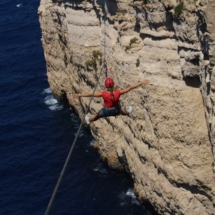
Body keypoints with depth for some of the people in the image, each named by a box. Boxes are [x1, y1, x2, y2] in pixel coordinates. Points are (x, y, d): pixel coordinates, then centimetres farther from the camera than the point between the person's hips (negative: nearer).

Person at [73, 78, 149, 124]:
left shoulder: (104, 94, -35)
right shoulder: (118, 93, -32)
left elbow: (90, 94, -30)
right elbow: (130, 88, -27)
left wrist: (79, 95, -23)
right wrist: (141, 82, -21)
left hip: (106, 111, -1)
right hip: (116, 111, 2)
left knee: (97, 115, 32)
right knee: (121, 111, 39)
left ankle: (89, 120, 63)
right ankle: (128, 112, 75)